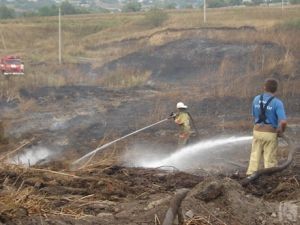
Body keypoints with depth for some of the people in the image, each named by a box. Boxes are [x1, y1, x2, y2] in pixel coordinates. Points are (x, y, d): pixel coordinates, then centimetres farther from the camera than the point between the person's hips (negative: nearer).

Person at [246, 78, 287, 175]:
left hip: (257, 132, 4)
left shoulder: (256, 99, 3)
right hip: (270, 134, -4)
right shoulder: (277, 102, -13)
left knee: (255, 157, 13)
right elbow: (283, 122, -22)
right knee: (270, 160, 5)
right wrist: (281, 132, -4)